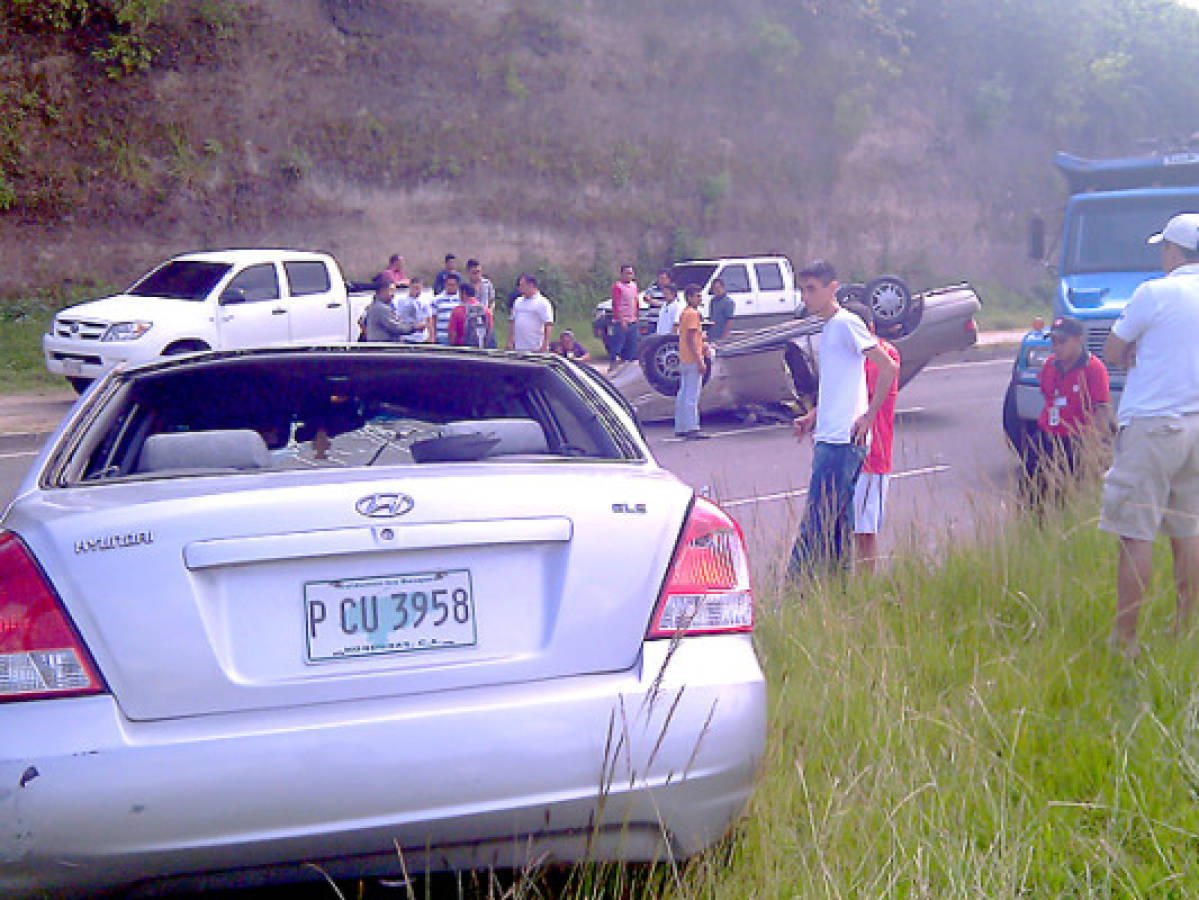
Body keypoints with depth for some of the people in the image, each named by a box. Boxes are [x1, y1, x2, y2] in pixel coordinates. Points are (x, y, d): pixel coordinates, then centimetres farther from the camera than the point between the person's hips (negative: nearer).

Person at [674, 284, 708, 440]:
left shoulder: (684, 313, 16)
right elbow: (691, 340, -19)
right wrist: (700, 361, -21)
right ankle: (692, 428, -10)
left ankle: (680, 428, 16)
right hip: (693, 360, -10)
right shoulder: (692, 314, -13)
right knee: (692, 396, -9)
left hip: (684, 361, 10)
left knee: (683, 394, 12)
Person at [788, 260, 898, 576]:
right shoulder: (829, 327, 19)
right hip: (829, 439, 10)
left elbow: (888, 367, -16)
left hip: (842, 441, -10)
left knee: (815, 525, -10)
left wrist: (869, 415, -15)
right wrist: (814, 416, 17)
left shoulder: (846, 323, -9)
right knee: (838, 523, 12)